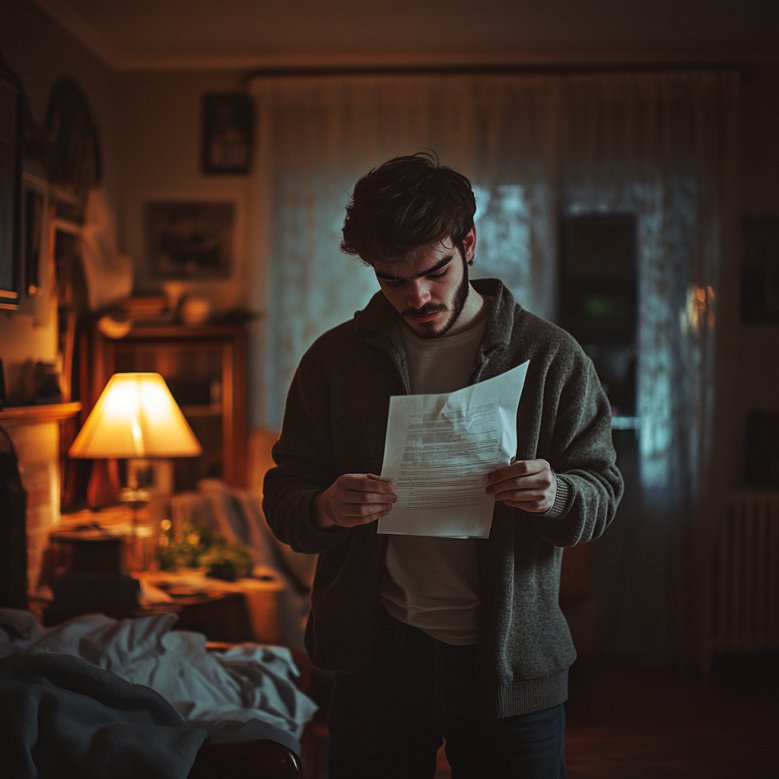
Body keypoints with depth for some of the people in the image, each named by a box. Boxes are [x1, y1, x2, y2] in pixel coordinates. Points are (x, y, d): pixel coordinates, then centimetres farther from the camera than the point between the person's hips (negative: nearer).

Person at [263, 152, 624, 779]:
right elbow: (283, 493, 5)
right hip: (377, 657, 1)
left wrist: (558, 496, -23)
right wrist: (322, 509, -18)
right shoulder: (335, 359, 3)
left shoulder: (551, 357, -1)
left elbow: (604, 489, 1)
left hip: (512, 657, -1)